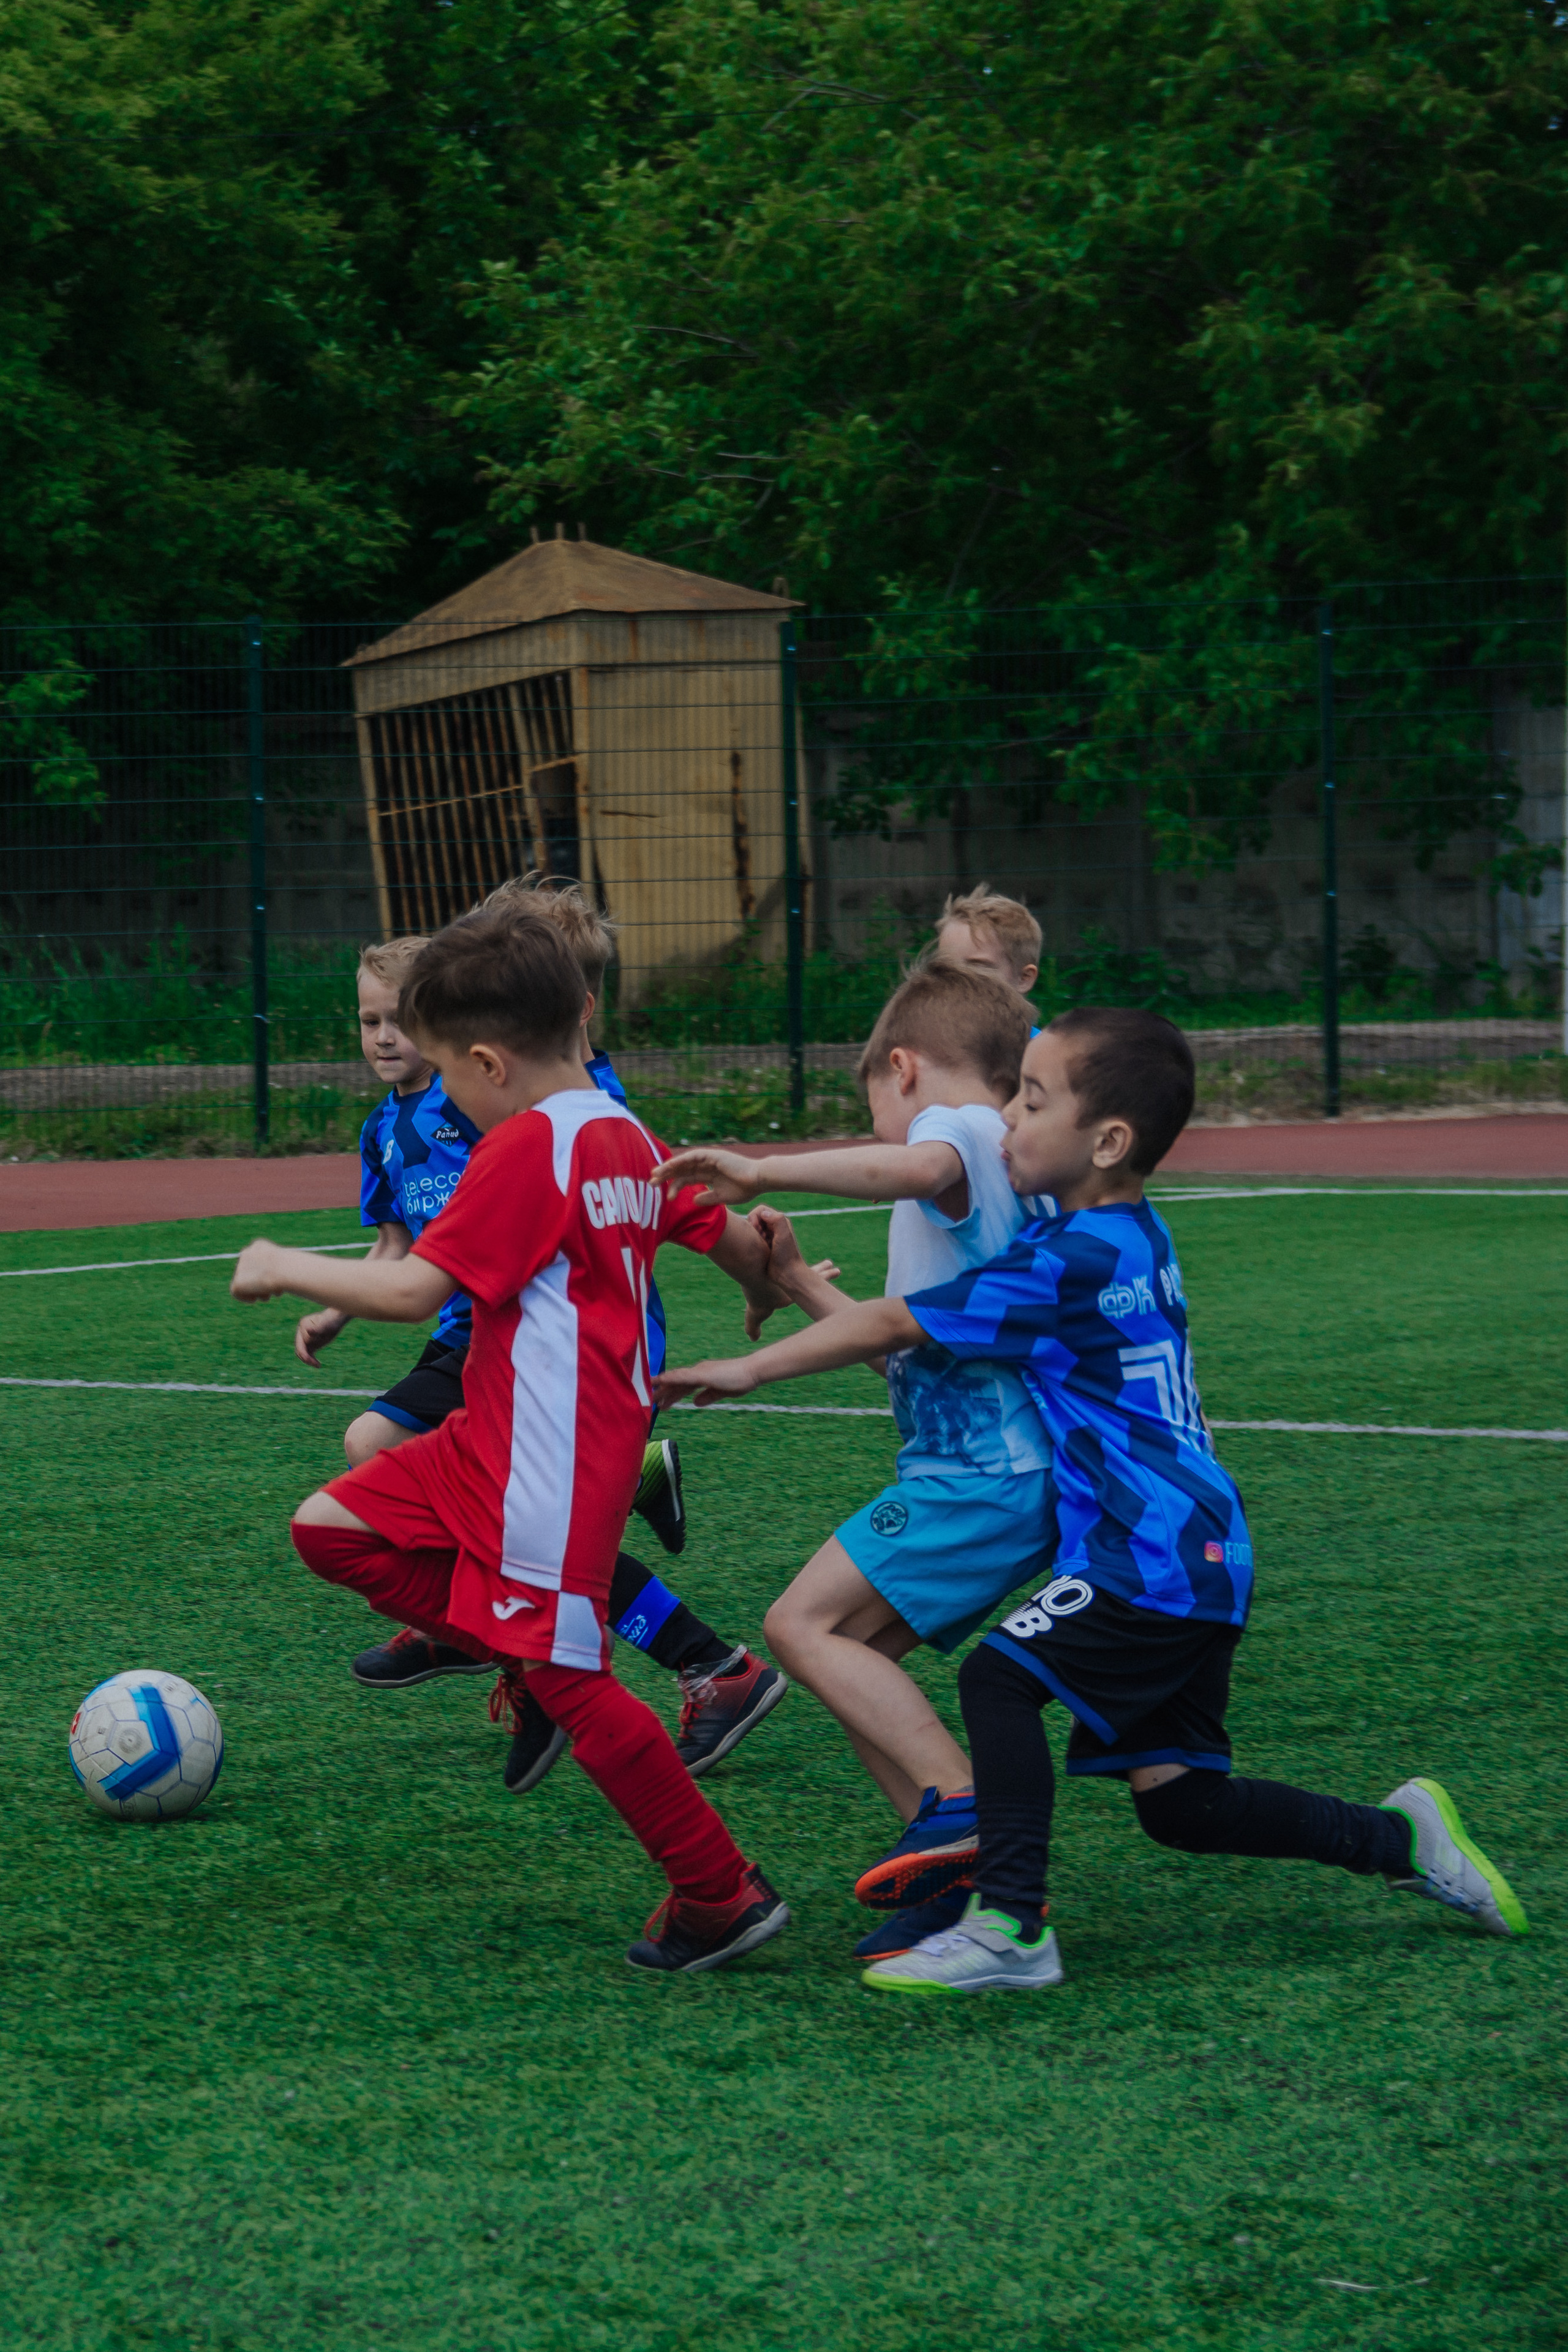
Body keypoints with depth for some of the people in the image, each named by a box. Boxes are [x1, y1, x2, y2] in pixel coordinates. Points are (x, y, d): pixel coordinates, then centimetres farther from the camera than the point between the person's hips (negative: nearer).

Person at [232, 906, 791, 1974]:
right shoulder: (627, 1139, 11)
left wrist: (286, 1269, -5)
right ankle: (523, 1651, 13)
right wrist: (766, 1293, 42)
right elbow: (735, 1238, 19)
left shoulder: (524, 1148, -17)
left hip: (553, 1464, -10)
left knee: (572, 1682, -4)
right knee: (331, 1526, 8)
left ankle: (727, 1895, 3)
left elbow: (413, 1290, -19)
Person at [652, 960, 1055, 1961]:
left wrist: (765, 1169, -29)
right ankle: (965, 1874, 4)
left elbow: (915, 1168, -33)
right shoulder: (996, 1167, 26)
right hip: (1010, 1471, 10)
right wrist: (802, 1284, 32)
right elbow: (911, 1343, 31)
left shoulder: (957, 1131, -4)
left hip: (982, 1471, -10)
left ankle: (961, 1805, -20)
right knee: (852, 1649, 9)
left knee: (807, 1622, -12)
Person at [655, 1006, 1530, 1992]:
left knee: (1000, 1680, -14)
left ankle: (1011, 1928, -18)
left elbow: (894, 1326, -10)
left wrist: (754, 1367, -2)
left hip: (1151, 1557, -10)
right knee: (1176, 1798, 11)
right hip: (1206, 1558, 10)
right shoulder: (1141, 1238, 15)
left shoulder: (1070, 1263, -14)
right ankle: (1401, 1839, 15)